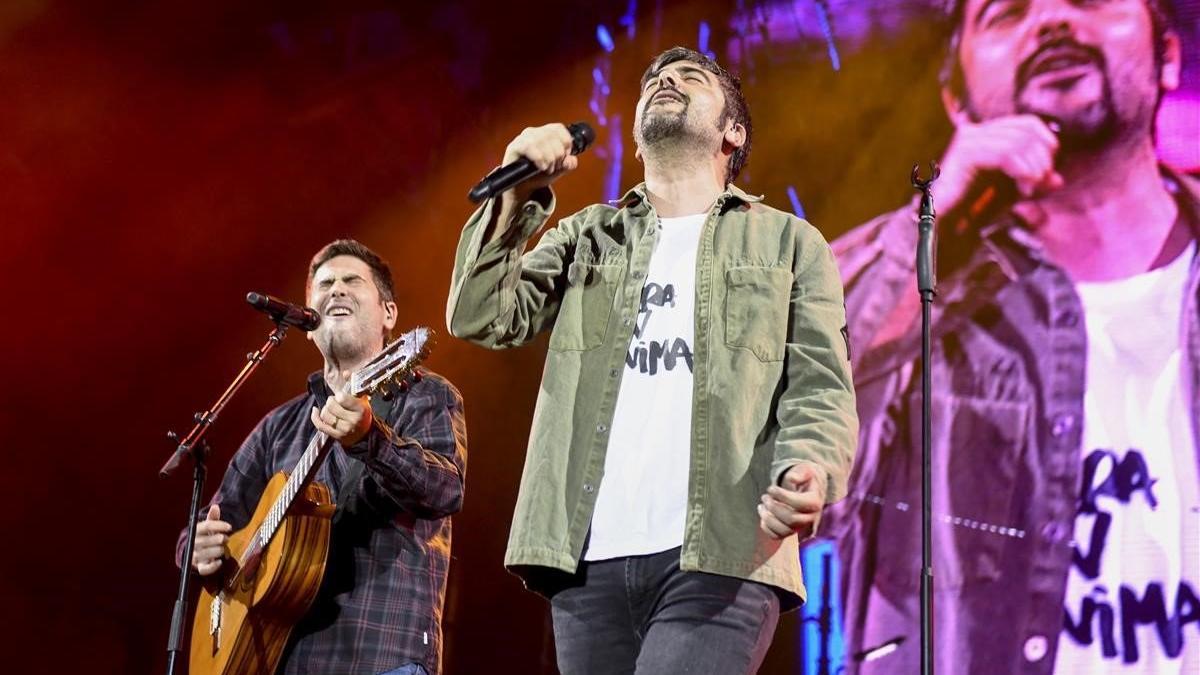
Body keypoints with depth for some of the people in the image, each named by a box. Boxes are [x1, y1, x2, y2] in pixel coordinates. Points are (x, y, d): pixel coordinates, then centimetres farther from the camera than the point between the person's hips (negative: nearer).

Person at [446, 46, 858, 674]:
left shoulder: (787, 241, 14)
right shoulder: (586, 236, 21)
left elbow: (820, 389, 5)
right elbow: (480, 317, 8)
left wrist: (809, 472, -17)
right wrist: (515, 197, -7)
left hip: (720, 558, -3)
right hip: (589, 559, 3)